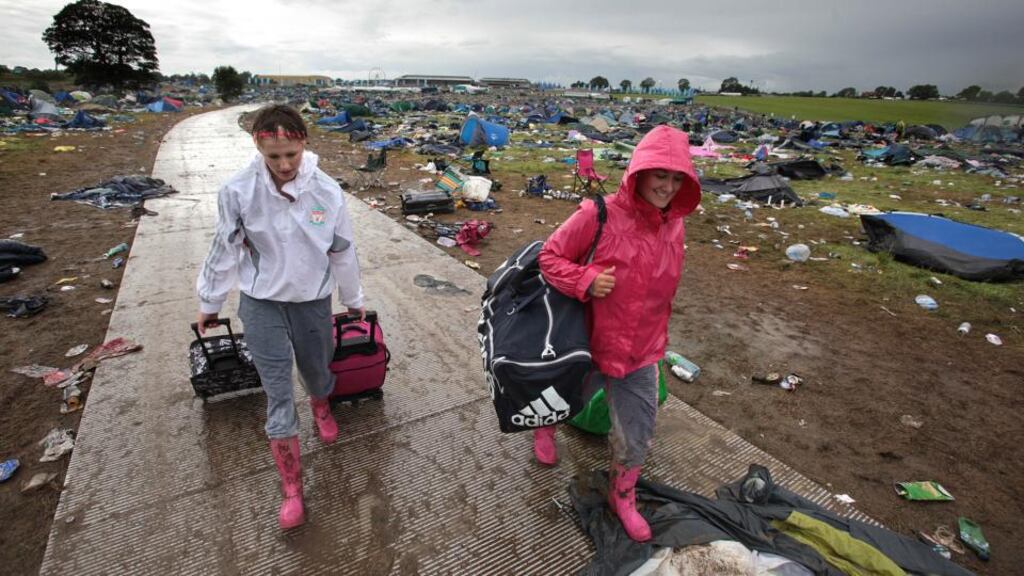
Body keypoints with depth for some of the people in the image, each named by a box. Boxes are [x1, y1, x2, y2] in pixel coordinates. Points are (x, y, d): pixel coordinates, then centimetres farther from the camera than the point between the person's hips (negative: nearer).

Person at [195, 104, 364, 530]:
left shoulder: (327, 191, -12)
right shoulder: (238, 192, -15)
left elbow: (343, 251, 0)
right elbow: (225, 251, -2)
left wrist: (354, 300, 10)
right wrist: (209, 303, 9)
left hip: (313, 300, 1)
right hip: (261, 304, -1)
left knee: (318, 371, 20)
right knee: (278, 395, 1)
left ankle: (321, 406, 59)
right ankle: (291, 487, 16)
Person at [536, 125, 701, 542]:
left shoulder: (673, 225, -4)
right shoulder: (599, 215, -22)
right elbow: (550, 257, -14)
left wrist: (659, 340, 15)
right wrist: (586, 281, -30)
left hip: (642, 352, 4)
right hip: (590, 342, -3)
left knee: (637, 433, 11)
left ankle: (622, 497, 39)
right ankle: (544, 428, 62)